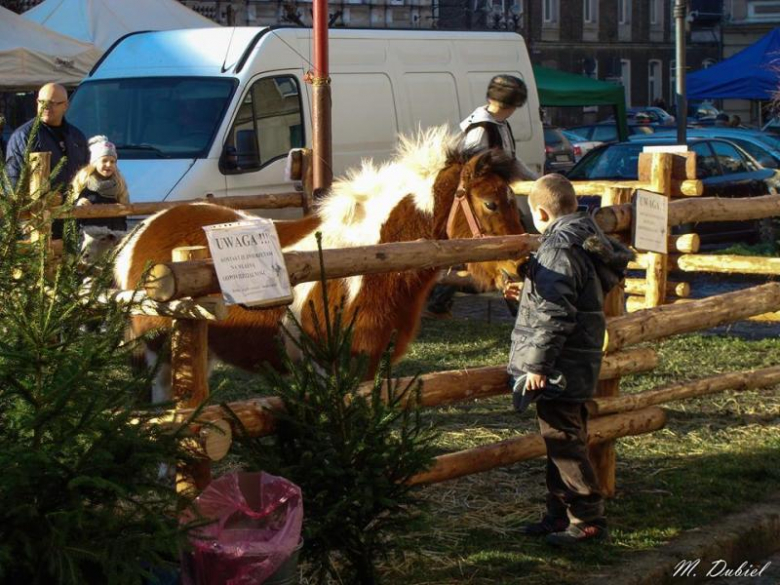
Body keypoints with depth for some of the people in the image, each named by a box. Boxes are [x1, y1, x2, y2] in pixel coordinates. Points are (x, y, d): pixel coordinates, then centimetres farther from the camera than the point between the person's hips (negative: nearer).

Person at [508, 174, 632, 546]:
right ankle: (561, 515, 25)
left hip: (558, 371, -10)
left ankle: (588, 520, 2)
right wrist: (529, 291, 35)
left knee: (565, 443, -3)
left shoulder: (559, 248, -19)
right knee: (562, 443, 17)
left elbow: (554, 315, -24)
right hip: (577, 367, 10)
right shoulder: (588, 242, 12)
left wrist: (537, 364, -19)